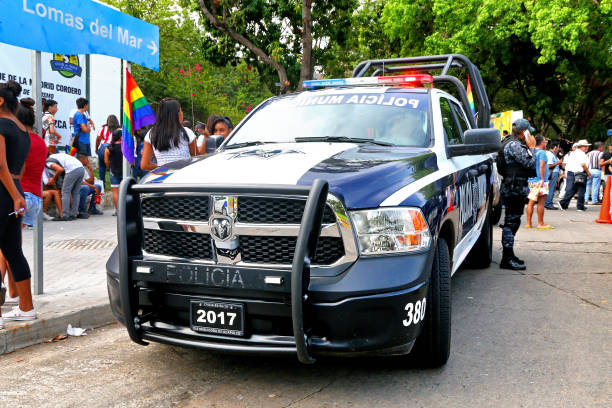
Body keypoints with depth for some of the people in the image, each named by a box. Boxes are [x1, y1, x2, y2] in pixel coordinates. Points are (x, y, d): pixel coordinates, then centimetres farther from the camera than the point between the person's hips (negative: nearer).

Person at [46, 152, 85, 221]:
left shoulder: (48, 162, 6)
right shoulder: (55, 156, 32)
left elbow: (60, 169, -8)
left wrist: (53, 179, 8)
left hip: (72, 170, -8)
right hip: (81, 168, 8)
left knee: (65, 192, 1)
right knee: (75, 193, 13)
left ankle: (64, 216, 1)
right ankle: (73, 215, 16)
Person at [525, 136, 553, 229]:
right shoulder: (542, 152, -10)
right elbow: (542, 166, -19)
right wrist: (543, 179, -18)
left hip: (531, 180, 8)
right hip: (540, 181, -8)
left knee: (531, 202, 9)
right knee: (541, 202, -4)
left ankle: (528, 223, 9)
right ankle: (540, 223, -1)